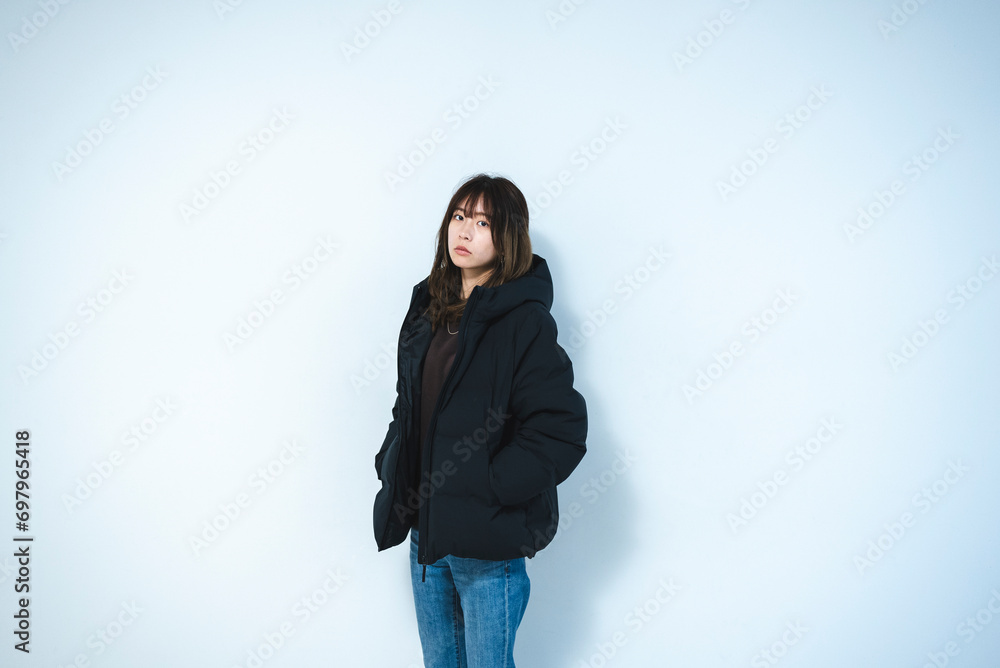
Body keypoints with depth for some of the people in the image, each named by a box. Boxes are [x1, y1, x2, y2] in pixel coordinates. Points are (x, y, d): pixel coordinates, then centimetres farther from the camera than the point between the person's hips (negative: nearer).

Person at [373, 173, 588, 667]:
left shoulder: (525, 320, -13)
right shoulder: (428, 309, 9)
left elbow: (562, 432, -19)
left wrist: (487, 488, -18)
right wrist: (391, 466, 5)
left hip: (488, 544, -7)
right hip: (425, 530, 7)